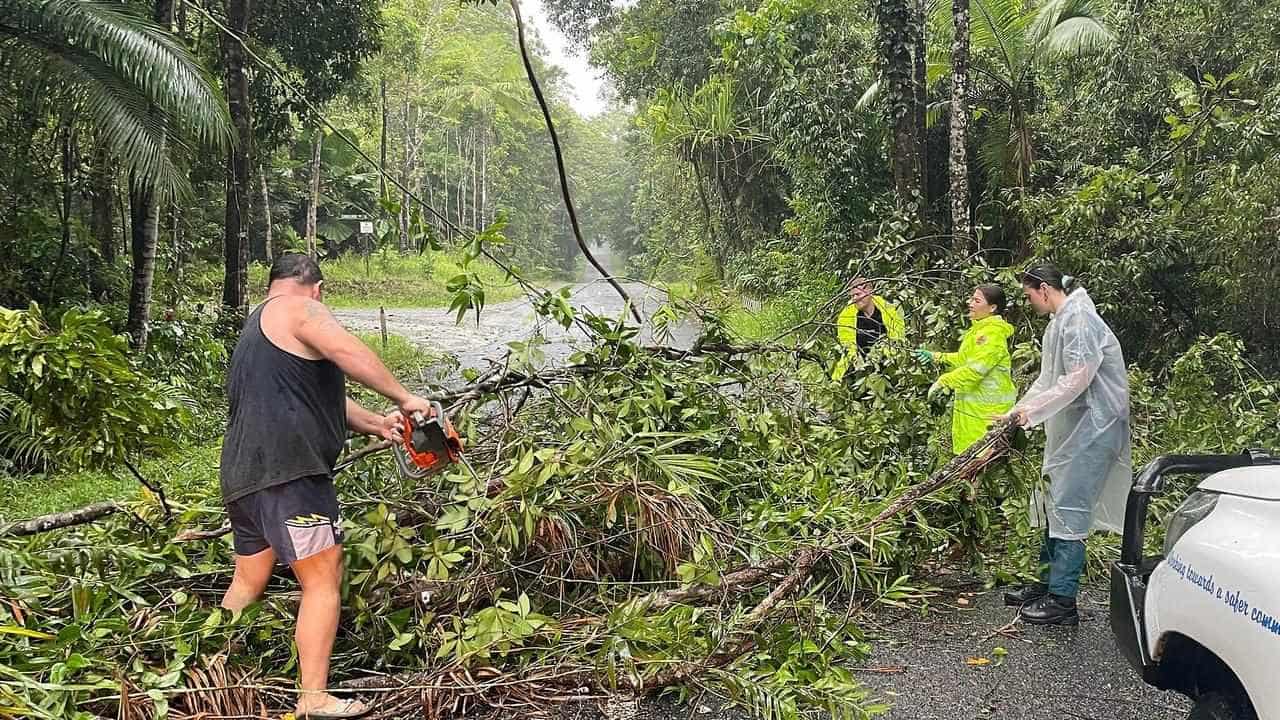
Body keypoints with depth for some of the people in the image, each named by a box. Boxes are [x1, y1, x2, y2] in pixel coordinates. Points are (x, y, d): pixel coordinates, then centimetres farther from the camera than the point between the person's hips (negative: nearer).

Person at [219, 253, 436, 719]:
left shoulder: (255, 331, 28)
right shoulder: (299, 308, -1)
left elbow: (319, 396, 26)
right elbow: (349, 354, -19)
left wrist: (375, 425, 19)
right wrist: (404, 398, -12)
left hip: (243, 477, 10)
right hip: (287, 471, -10)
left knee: (248, 582, 19)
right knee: (324, 578, -8)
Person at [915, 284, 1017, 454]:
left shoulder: (992, 333, -18)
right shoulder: (979, 329, 16)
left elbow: (975, 369, -24)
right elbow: (965, 359, 27)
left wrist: (944, 381, -19)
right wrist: (937, 357, 21)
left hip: (987, 408, -10)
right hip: (974, 406, 10)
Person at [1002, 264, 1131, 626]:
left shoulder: (1078, 319, -16)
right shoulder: (1058, 322, 17)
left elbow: (1078, 379, -22)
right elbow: (1048, 379, 22)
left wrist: (1034, 412, -18)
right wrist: (1016, 412, 17)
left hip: (1093, 424, -11)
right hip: (1071, 426, 11)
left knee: (1069, 507, -9)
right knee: (1052, 501, 15)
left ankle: (1063, 600, -5)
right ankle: (1048, 582, 27)